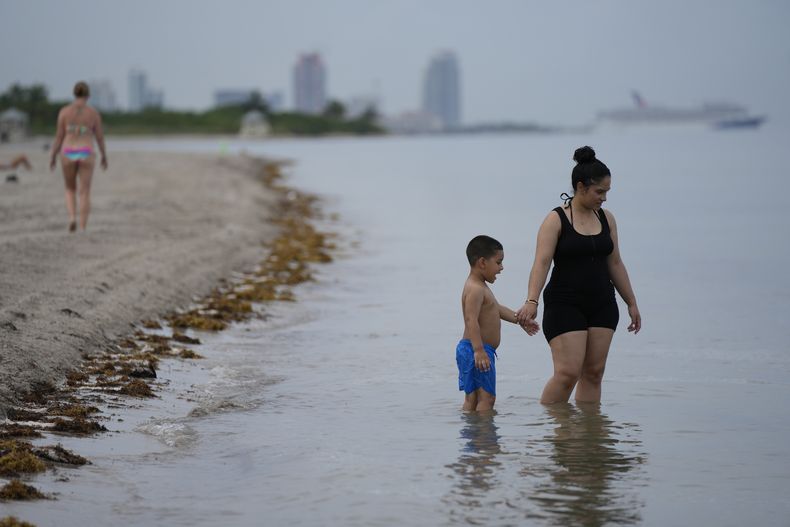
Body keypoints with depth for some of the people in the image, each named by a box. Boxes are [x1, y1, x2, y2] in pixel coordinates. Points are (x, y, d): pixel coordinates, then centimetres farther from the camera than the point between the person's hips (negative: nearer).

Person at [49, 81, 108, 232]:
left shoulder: (64, 111, -2)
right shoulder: (94, 113, -2)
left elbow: (59, 136, -1)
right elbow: (100, 137, 4)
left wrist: (53, 156, 9)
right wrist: (104, 156, 18)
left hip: (68, 155, 1)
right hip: (86, 155, -1)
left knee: (70, 190, 19)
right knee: (85, 194, 3)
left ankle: (72, 218, -5)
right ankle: (82, 229, -4)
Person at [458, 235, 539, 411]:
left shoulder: (480, 287, 18)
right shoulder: (475, 289, -17)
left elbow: (497, 309, 31)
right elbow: (471, 320, -27)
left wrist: (520, 319, 34)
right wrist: (479, 350, -34)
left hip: (476, 351, 11)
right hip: (476, 351, -11)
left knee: (472, 398, 12)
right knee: (486, 397, -10)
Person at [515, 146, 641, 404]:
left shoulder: (606, 218, 10)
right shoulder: (556, 220, -7)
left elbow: (615, 263, 17)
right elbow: (542, 262, -17)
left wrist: (631, 303, 18)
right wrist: (532, 301, -30)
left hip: (602, 305, 6)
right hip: (565, 305, -6)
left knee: (594, 372, 4)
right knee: (568, 372, -13)